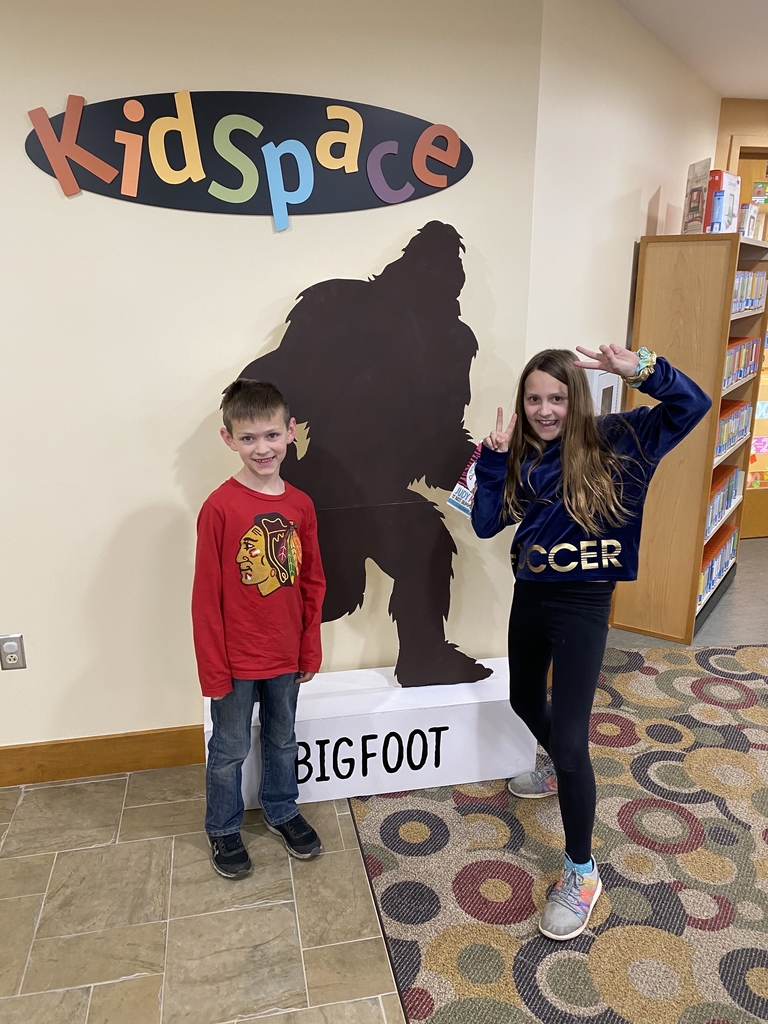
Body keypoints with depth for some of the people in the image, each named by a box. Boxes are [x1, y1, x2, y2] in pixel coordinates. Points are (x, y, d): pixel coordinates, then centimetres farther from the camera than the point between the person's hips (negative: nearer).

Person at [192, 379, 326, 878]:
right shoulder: (220, 507, -18)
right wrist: (213, 670, -12)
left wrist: (310, 650, 6)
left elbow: (313, 584, 4)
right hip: (236, 661, -4)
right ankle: (223, 829, 38)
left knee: (282, 739, 23)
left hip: (286, 657, 4)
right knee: (231, 749, 15)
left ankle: (281, 809, 46)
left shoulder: (300, 505, -4)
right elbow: (206, 597, -14)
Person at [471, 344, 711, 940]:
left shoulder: (613, 442, -10)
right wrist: (494, 459, -14)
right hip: (530, 594, 6)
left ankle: (583, 874, 11)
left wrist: (641, 370, -30)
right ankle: (562, 771, 58)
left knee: (570, 736, -8)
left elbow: (692, 406, -16)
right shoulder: (521, 456, 2)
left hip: (583, 603, -6)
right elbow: (487, 523, -5)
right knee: (526, 702, 25)